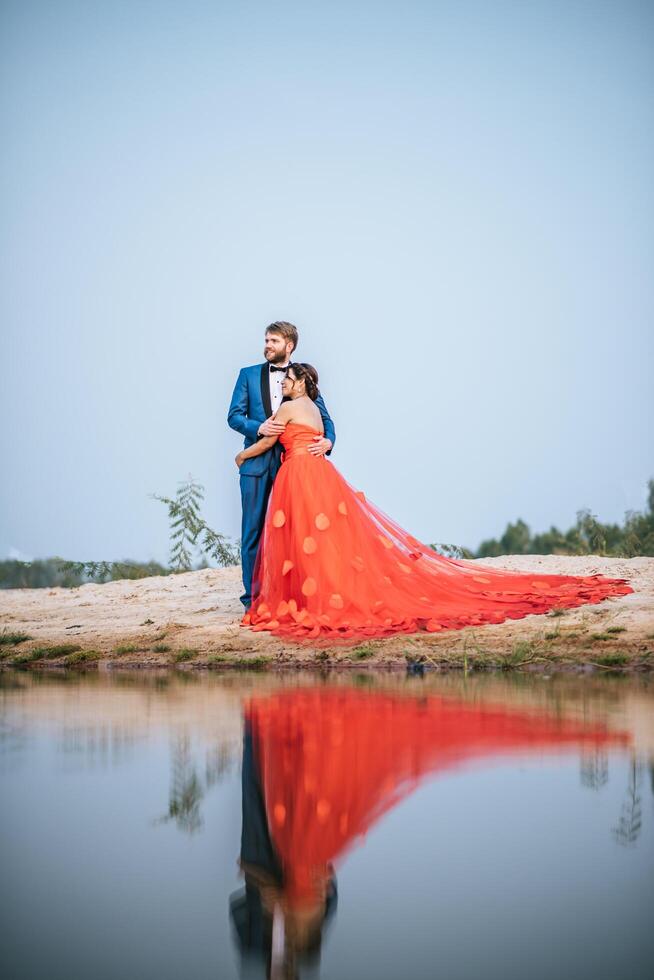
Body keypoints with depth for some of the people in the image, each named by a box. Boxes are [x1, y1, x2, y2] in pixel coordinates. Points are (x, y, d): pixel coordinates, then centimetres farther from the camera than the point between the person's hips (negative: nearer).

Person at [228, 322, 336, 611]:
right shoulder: (248, 375, 10)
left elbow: (324, 418, 9)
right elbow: (234, 416, 5)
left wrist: (327, 441, -12)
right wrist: (259, 428, -14)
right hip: (256, 463, 0)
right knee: (253, 531, 0)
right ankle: (253, 597, 4)